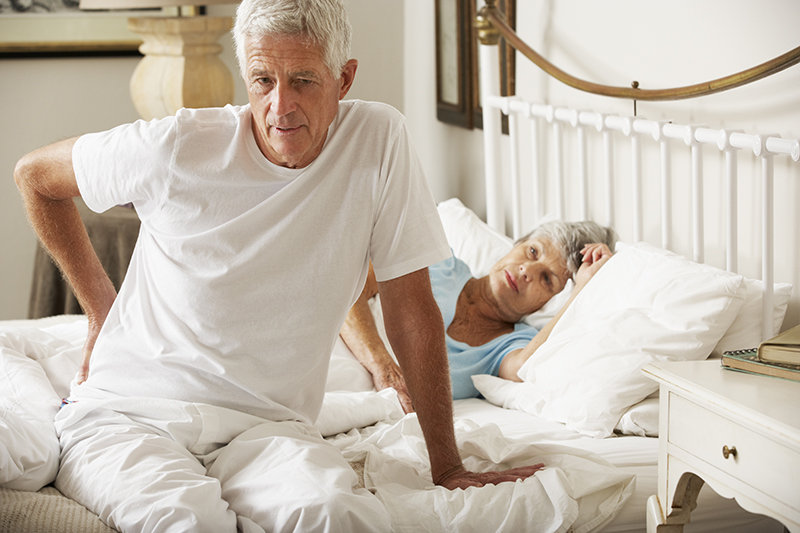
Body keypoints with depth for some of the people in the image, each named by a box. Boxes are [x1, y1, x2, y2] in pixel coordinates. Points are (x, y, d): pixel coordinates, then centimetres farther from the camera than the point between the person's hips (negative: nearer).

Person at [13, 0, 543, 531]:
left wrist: (447, 467, 2)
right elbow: (35, 175, 11)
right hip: (128, 409, -1)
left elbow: (412, 311, 0)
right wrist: (101, 307, 10)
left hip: (267, 424, 1)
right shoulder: (175, 149, -8)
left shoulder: (378, 139, -6)